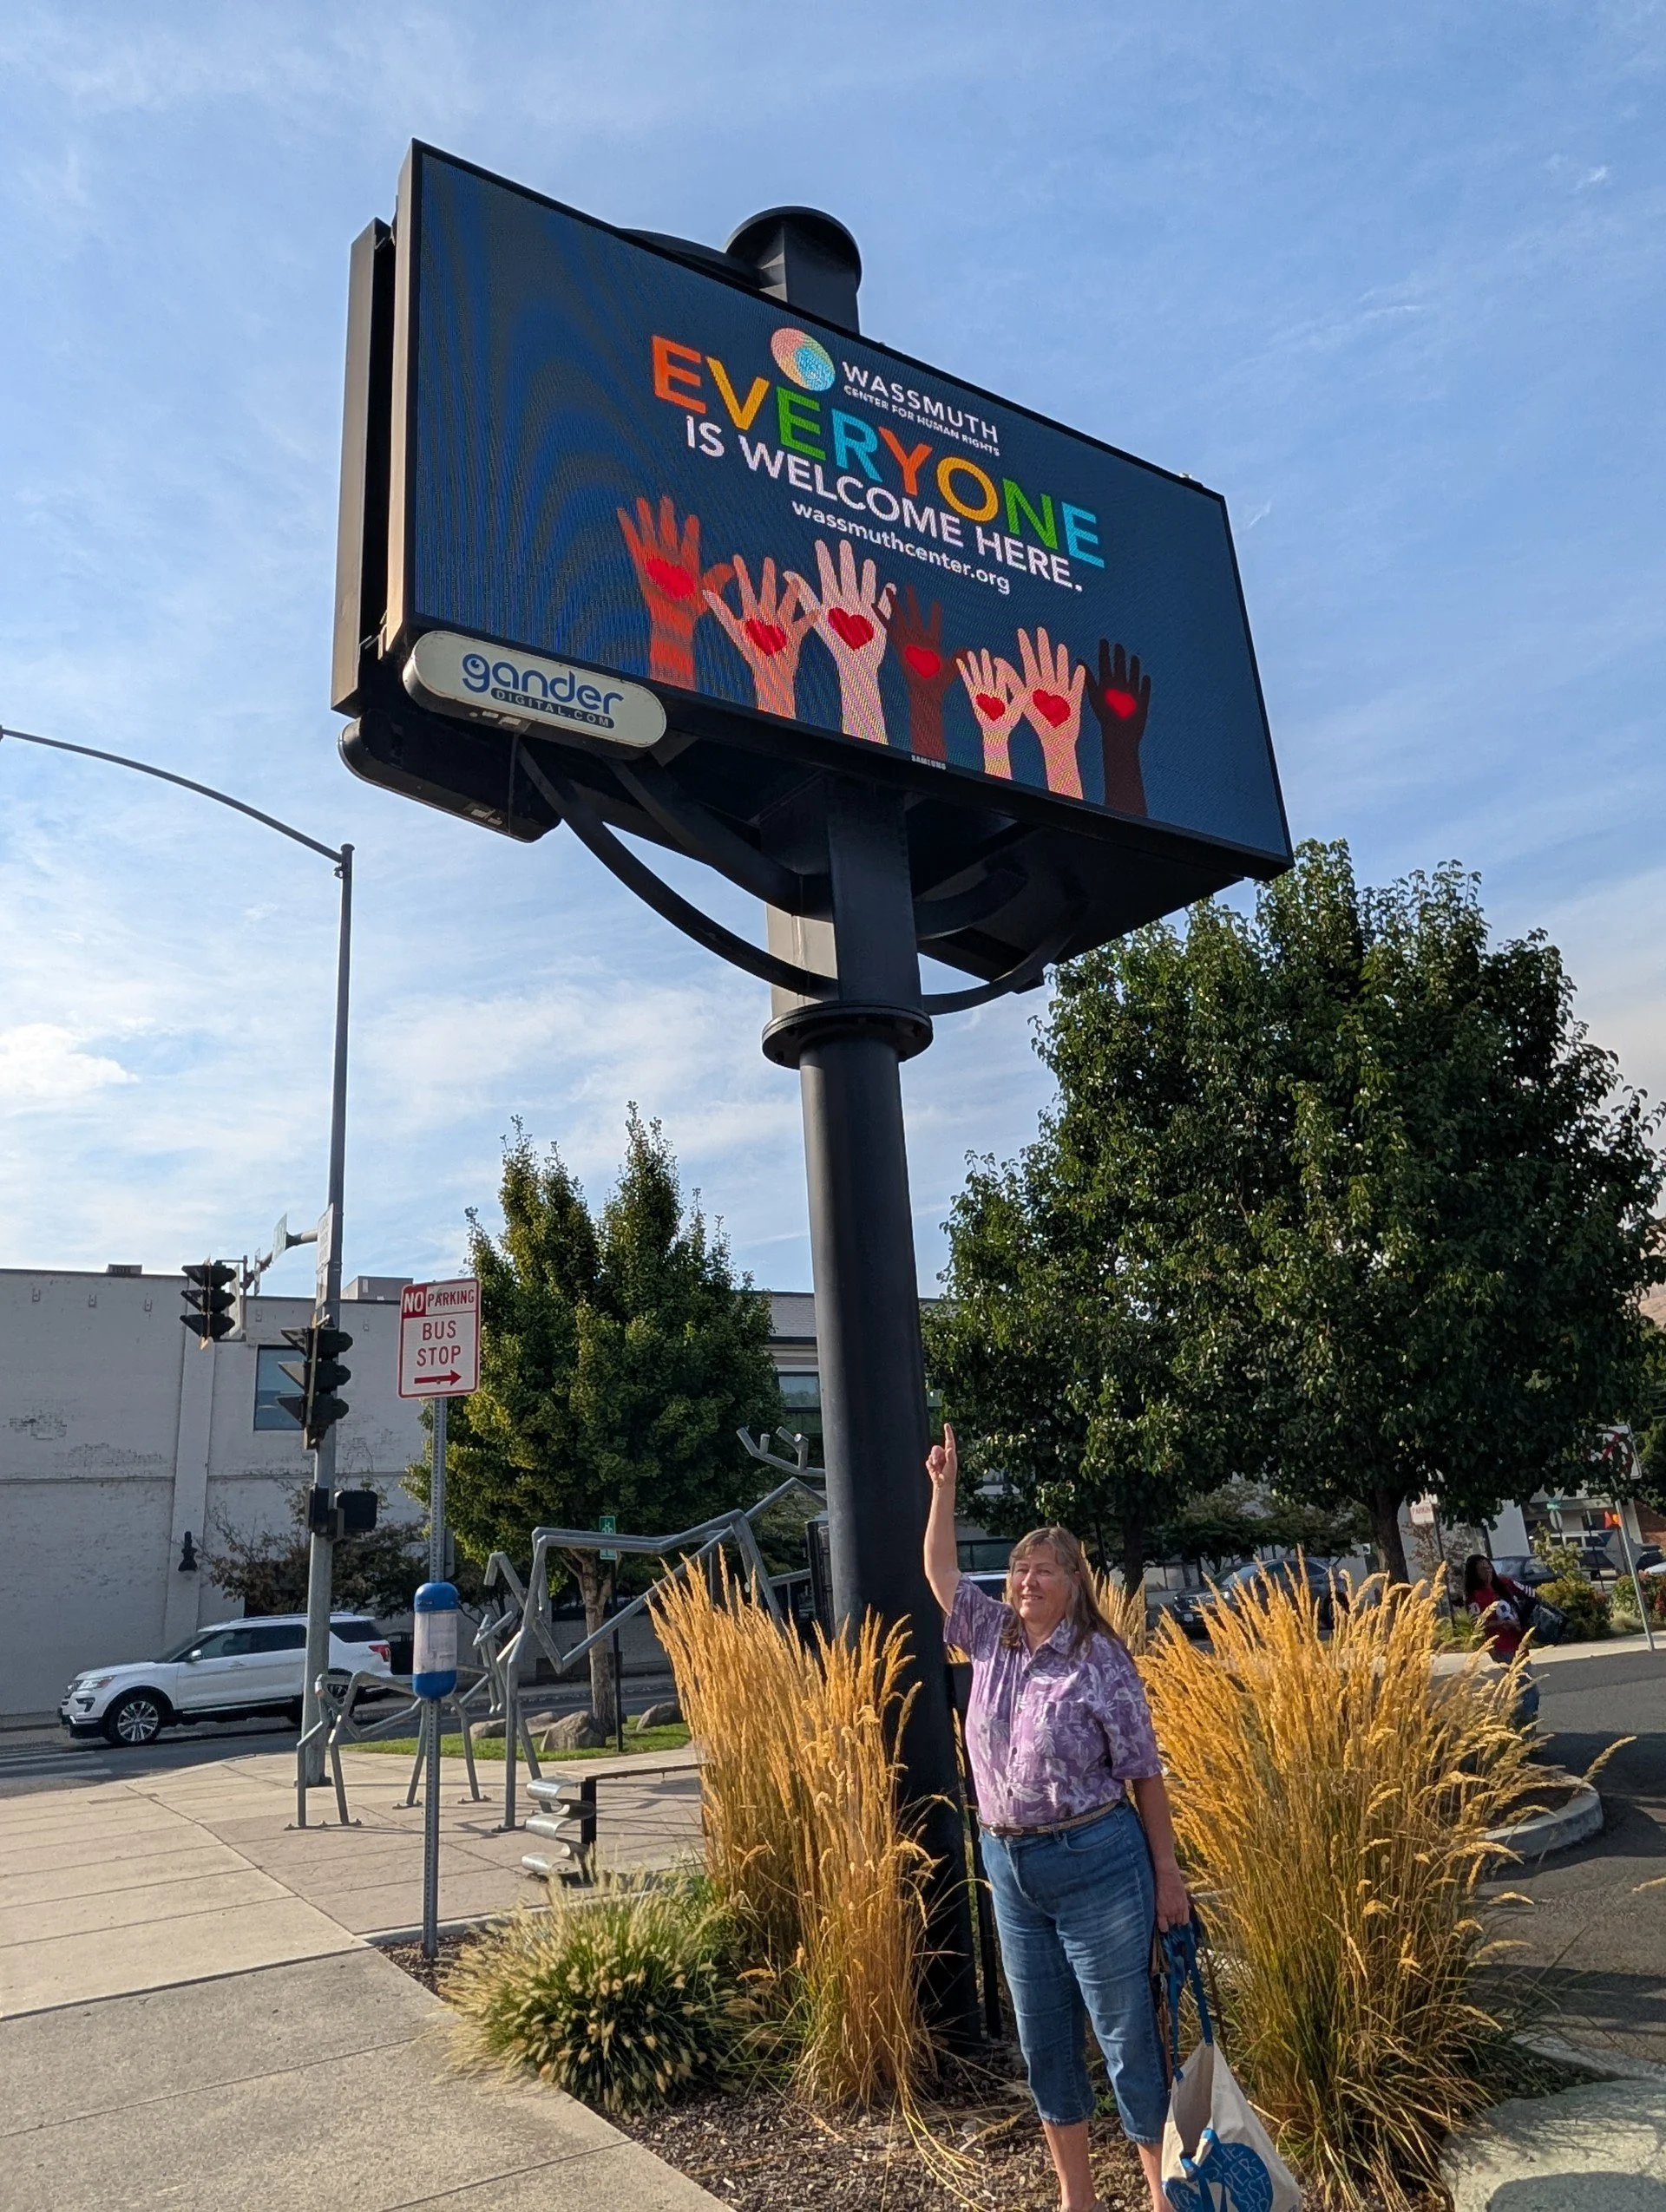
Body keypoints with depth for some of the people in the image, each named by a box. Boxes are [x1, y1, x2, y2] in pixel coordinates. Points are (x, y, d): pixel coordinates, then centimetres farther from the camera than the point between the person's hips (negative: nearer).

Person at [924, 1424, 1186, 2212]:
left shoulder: (1100, 1661, -11)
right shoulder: (992, 1639, 3)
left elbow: (1143, 1773, -7)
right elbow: (940, 1572, 11)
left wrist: (1167, 1873, -8)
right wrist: (945, 1488, 6)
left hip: (1095, 1860, -6)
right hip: (1009, 1864, 6)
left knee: (1127, 2035, 2)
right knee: (1044, 2040, 15)